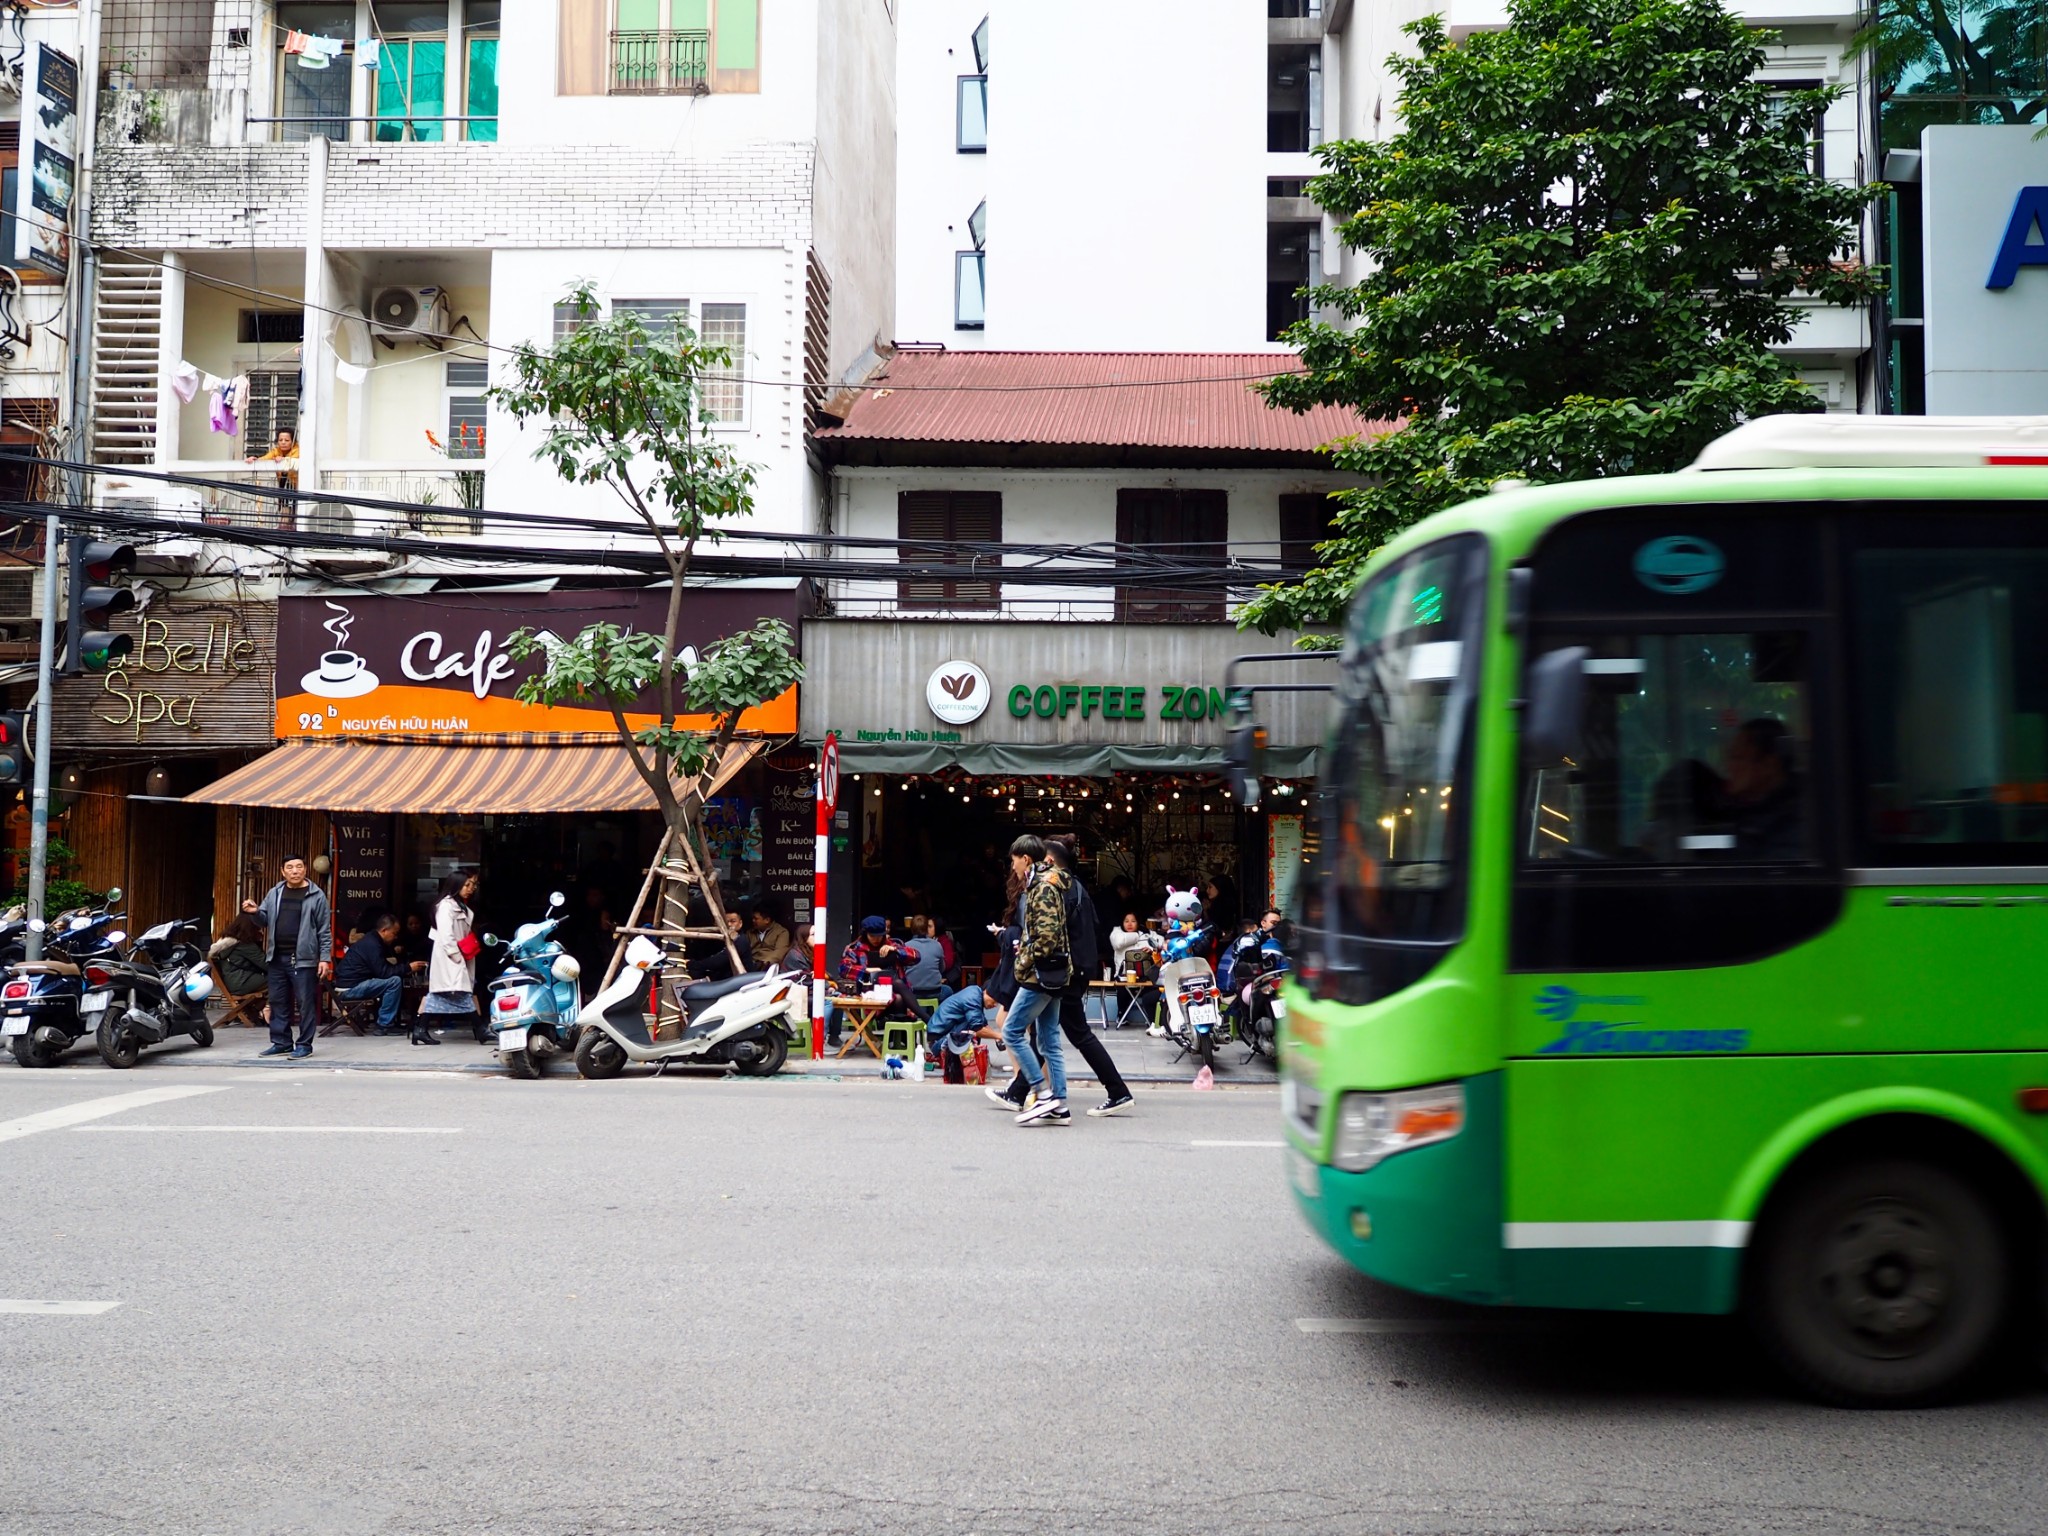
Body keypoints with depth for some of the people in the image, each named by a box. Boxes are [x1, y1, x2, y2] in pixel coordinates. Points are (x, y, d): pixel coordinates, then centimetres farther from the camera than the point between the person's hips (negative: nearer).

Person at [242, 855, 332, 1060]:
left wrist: (325, 958, -9)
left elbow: (325, 930, -3)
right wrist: (255, 912, -6)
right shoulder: (274, 893, 12)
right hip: (276, 958, 5)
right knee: (278, 1002, 10)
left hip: (303, 959, -5)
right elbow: (264, 921, 18)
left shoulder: (316, 895, -2)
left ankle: (304, 1045, 5)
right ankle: (281, 1043, 19)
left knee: (305, 1003, -2)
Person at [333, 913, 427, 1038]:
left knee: (395, 976, 12)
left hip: (352, 983, 10)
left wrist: (407, 964, 5)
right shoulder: (372, 944, -18)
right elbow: (383, 972, -23)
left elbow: (385, 968, 17)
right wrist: (408, 967, -17)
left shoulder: (372, 940, 14)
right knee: (395, 981, -20)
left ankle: (391, 1020, 9)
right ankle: (384, 1025, -13)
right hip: (350, 987, -10)